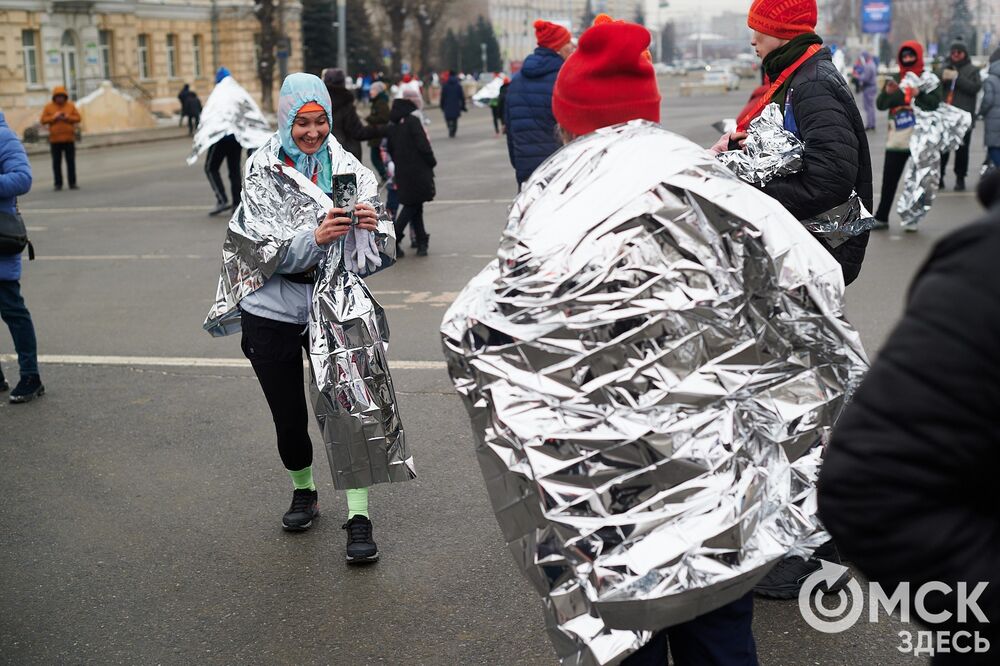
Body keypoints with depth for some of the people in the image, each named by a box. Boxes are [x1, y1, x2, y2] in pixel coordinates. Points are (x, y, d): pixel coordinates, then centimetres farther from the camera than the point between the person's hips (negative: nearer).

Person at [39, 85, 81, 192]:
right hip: (55, 139, 0)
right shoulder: (48, 107, 4)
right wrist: (54, 117, -14)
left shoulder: (71, 106, 6)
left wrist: (67, 117, -14)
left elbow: (77, 118, 1)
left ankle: (72, 183, 6)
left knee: (71, 162, 1)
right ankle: (58, 184, 6)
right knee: (56, 163, 2)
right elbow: (43, 120, 0)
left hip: (69, 138, 0)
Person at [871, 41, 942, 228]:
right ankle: (881, 218, 11)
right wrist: (887, 92, -16)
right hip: (896, 139, 3)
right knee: (889, 181, 5)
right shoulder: (894, 79, 9)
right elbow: (880, 105, 2)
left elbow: (935, 102, -13)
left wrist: (918, 94, -26)